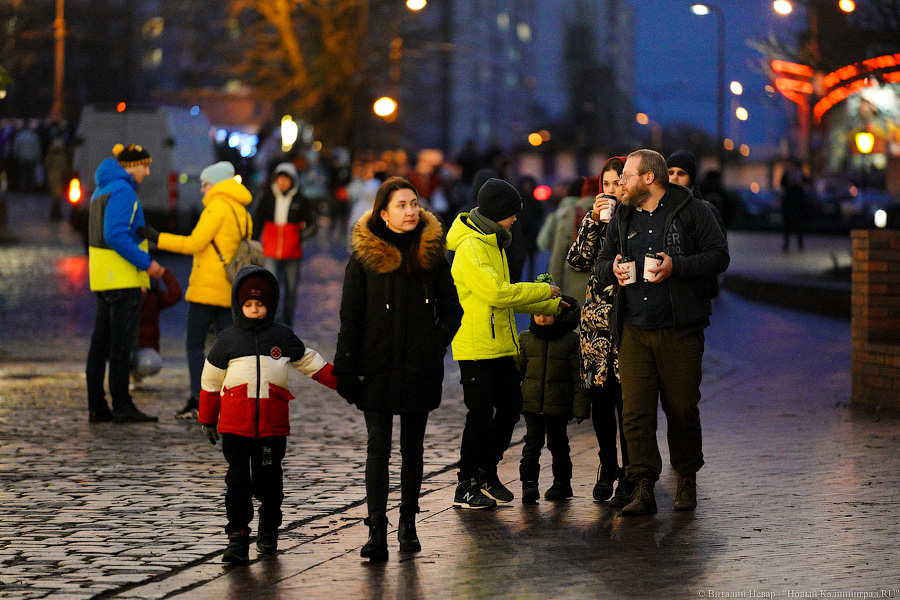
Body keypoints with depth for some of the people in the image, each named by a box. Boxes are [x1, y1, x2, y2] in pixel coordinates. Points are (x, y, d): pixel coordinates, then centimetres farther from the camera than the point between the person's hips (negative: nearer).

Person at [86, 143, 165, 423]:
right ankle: (122, 405, -5)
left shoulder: (102, 190, 18)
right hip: (123, 278, -10)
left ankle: (96, 406, 8)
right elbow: (115, 235, -23)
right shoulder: (122, 191, -13)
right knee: (122, 342, -6)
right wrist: (146, 263, -18)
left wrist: (145, 259, 19)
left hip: (103, 279, 10)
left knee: (101, 342, 7)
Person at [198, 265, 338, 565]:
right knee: (238, 480, -6)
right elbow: (211, 382, 12)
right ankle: (237, 537, -3)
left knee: (269, 478, 7)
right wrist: (207, 420, 15)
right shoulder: (227, 340, 5)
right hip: (235, 424, -1)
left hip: (273, 425, 1)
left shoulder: (283, 337, 7)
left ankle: (269, 528, 28)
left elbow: (310, 363, 19)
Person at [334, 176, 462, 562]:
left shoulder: (431, 254, 5)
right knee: (378, 446, -7)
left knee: (412, 446, 11)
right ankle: (377, 532, -12)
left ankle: (408, 524, 22)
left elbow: (452, 308, 11)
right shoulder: (364, 258, -2)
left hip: (419, 370, 2)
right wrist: (345, 370, -5)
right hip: (377, 369, -2)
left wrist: (436, 343, -4)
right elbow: (350, 318, -1)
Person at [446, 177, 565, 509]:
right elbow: (496, 293, -24)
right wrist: (543, 291, -16)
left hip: (499, 345, 10)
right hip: (476, 348, -10)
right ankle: (466, 487, 3)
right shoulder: (471, 248, -15)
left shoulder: (492, 244, 17)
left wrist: (551, 306, 19)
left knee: (511, 406, 11)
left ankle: (487, 473, 23)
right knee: (481, 414, -6)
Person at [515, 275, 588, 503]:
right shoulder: (525, 339, 5)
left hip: (559, 405, -1)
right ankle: (529, 483, -7)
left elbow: (578, 375, -2)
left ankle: (562, 483, 22)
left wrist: (580, 406, -6)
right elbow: (517, 370, 12)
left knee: (558, 442, 10)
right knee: (532, 442, -6)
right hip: (531, 403, 1)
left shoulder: (571, 340, -3)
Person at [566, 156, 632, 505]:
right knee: (600, 397, 6)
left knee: (626, 398, -6)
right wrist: (594, 222, -9)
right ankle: (607, 469, 20)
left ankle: (628, 477, 2)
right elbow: (578, 260, -1)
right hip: (596, 319, 4)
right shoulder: (594, 219, 12)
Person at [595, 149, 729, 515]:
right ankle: (643, 489, -5)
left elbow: (719, 256, -4)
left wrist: (676, 266, -17)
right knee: (635, 410, -5)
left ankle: (687, 480, 22)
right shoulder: (622, 219, 16)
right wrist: (611, 269, -3)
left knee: (682, 408, 4)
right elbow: (601, 264, 21)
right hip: (633, 330, 4)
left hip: (679, 331, -4)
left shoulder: (692, 211, 0)